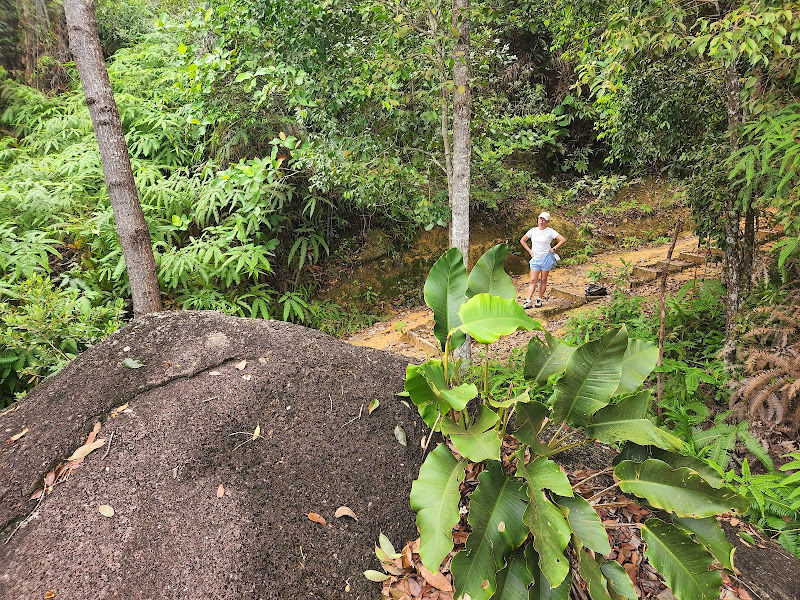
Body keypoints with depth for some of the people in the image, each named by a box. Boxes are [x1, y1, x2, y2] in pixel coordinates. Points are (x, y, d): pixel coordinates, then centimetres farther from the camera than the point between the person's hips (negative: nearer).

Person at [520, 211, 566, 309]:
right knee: (533, 280, -2)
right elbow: (522, 240, 16)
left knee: (543, 280, 6)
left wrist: (554, 249, -9)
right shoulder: (532, 231, 5)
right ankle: (528, 301, -7)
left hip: (546, 258, -2)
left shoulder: (550, 231, -5)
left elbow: (563, 240, -8)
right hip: (535, 259, 3)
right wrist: (529, 251, 7)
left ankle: (540, 299, 15)